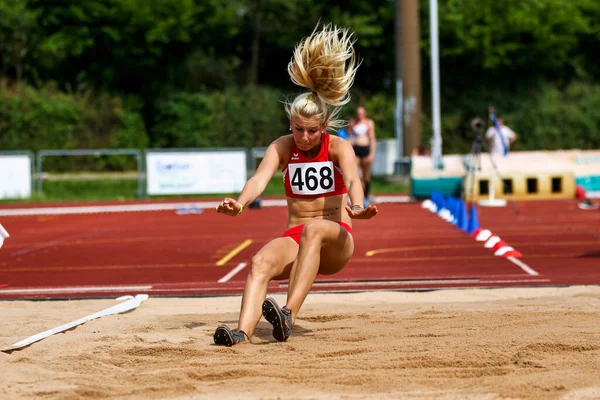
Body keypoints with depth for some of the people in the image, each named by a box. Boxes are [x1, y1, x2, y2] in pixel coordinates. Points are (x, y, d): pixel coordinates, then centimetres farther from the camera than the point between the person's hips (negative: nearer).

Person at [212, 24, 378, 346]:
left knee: (313, 229, -38)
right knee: (261, 262, -31)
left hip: (335, 241, -2)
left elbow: (352, 180, -25)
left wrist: (356, 207, -49)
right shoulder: (282, 147, 2)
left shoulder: (338, 148, -4)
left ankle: (288, 315, -49)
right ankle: (243, 331, -50)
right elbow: (260, 178, -17)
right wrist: (240, 204, -40)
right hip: (296, 240, 2)